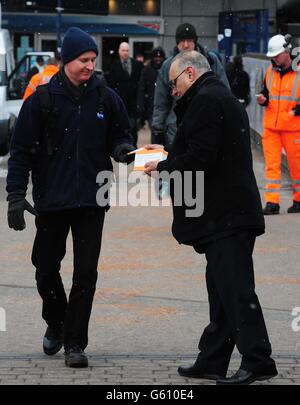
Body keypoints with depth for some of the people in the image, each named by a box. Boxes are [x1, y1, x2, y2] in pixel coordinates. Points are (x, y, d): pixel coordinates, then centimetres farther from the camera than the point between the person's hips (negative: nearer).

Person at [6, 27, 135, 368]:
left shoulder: (106, 98, 2)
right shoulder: (43, 99, -4)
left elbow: (119, 135, 14)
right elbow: (22, 150, -2)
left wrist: (123, 149, -11)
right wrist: (16, 195, -8)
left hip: (91, 199, 1)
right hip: (51, 199, -1)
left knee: (86, 273, -1)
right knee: (46, 268, 10)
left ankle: (75, 343, 6)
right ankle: (56, 324, 36)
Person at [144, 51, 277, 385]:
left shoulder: (206, 101, -12)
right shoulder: (222, 98, 20)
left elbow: (200, 157, -20)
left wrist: (163, 167, -6)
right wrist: (169, 153, 21)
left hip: (224, 216, -11)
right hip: (231, 213, 11)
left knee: (235, 289, -11)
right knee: (222, 288, 12)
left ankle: (257, 360, -12)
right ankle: (212, 361, 18)